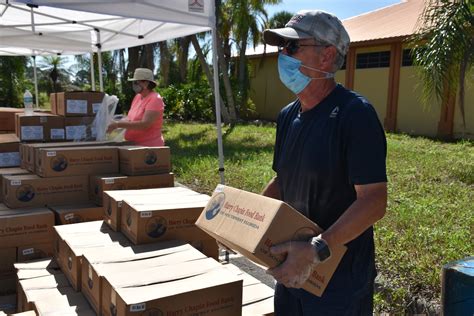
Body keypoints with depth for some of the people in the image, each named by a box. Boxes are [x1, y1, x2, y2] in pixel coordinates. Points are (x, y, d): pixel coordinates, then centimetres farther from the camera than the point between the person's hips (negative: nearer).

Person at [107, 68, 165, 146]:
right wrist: (115, 123, -4)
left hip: (150, 146, -7)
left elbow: (145, 124, -23)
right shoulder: (137, 97, 11)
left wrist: (118, 124, -23)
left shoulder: (155, 99, -14)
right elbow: (130, 118, 14)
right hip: (135, 145, 7)